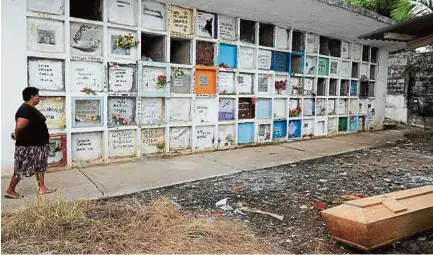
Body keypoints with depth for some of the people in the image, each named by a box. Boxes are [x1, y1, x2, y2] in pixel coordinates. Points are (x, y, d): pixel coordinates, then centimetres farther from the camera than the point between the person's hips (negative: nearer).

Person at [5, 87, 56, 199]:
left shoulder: (31, 109, 10)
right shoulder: (25, 109, -22)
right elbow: (19, 126, -31)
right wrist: (17, 135, -13)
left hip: (37, 144, 10)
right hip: (28, 146, -10)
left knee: (40, 166, 13)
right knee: (21, 169, 2)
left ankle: (42, 188, 21)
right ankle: (10, 191, 16)